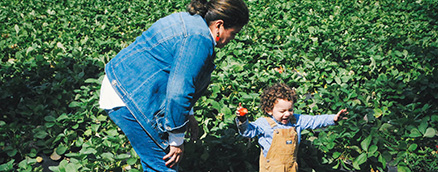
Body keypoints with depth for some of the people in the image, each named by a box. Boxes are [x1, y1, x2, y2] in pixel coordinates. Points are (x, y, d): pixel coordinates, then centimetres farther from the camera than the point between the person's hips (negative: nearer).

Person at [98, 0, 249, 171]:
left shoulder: (190, 21, 12)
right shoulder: (199, 40, -21)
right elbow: (178, 93, -26)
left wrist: (188, 114, 24)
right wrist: (177, 141, -15)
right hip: (128, 98, -11)